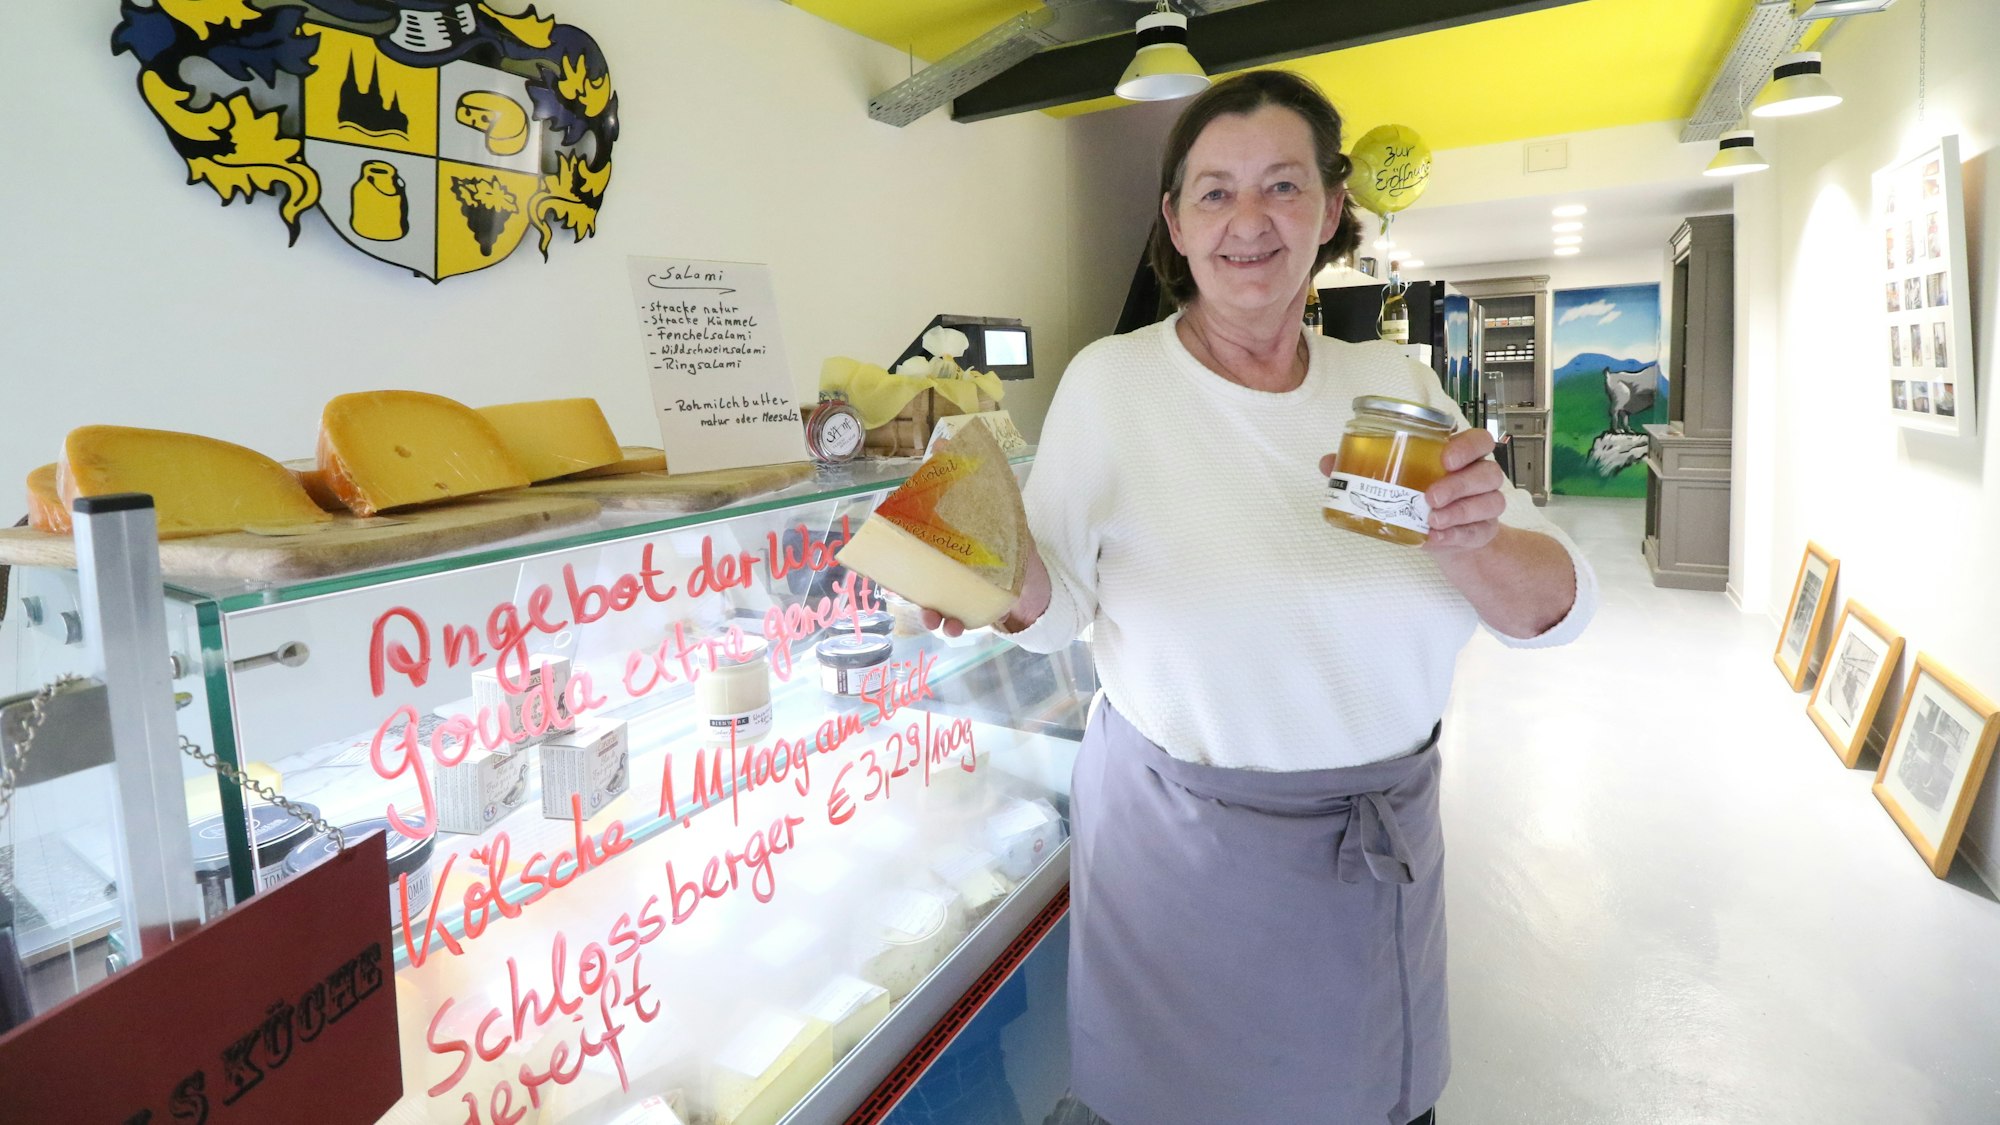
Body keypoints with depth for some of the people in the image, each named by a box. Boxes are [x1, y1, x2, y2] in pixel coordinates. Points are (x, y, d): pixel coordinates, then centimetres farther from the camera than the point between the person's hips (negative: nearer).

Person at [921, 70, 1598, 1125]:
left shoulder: (1393, 380, -3)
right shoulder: (1112, 380, -12)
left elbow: (1555, 607, -5)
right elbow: (1058, 602, -8)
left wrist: (1472, 541, -27)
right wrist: (1014, 576, -31)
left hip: (1387, 837, 4)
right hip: (1181, 833, -3)